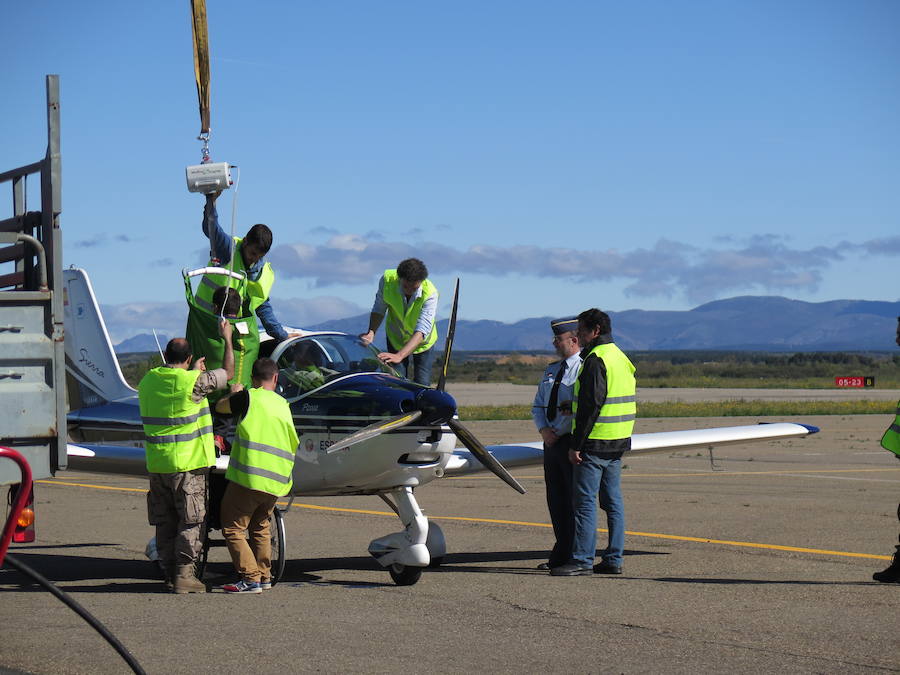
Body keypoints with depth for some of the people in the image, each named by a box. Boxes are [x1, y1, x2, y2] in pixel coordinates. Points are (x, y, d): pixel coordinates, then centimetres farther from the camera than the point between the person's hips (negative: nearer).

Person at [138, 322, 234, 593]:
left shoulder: (147, 381, 5)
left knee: (165, 522, 12)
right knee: (191, 521, 1)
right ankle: (184, 574, -3)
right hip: (188, 463, -6)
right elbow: (227, 373, 0)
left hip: (157, 464, 6)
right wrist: (227, 338, 13)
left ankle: (170, 573, 15)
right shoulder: (193, 382, -14)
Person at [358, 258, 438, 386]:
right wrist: (371, 332, -30)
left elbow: (422, 331, -41)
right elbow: (378, 309, -12)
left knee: (422, 384, -4)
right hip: (396, 338, 2)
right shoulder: (387, 280, -27)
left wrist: (399, 356, -52)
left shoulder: (430, 293, -35)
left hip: (422, 341, -1)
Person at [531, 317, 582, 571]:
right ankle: (561, 555, 19)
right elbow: (538, 406, 18)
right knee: (556, 500, 11)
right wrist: (543, 429, 2)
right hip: (552, 442, 8)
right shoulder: (551, 370, 19)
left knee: (575, 500, -5)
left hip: (573, 441, -8)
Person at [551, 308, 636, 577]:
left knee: (584, 502, -6)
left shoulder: (596, 360, -14)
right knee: (612, 502, 10)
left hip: (595, 443, -10)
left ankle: (582, 559, -7)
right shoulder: (621, 358, 17)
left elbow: (591, 405, -20)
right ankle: (614, 559, 12)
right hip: (617, 444, 10)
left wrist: (577, 444, -19)